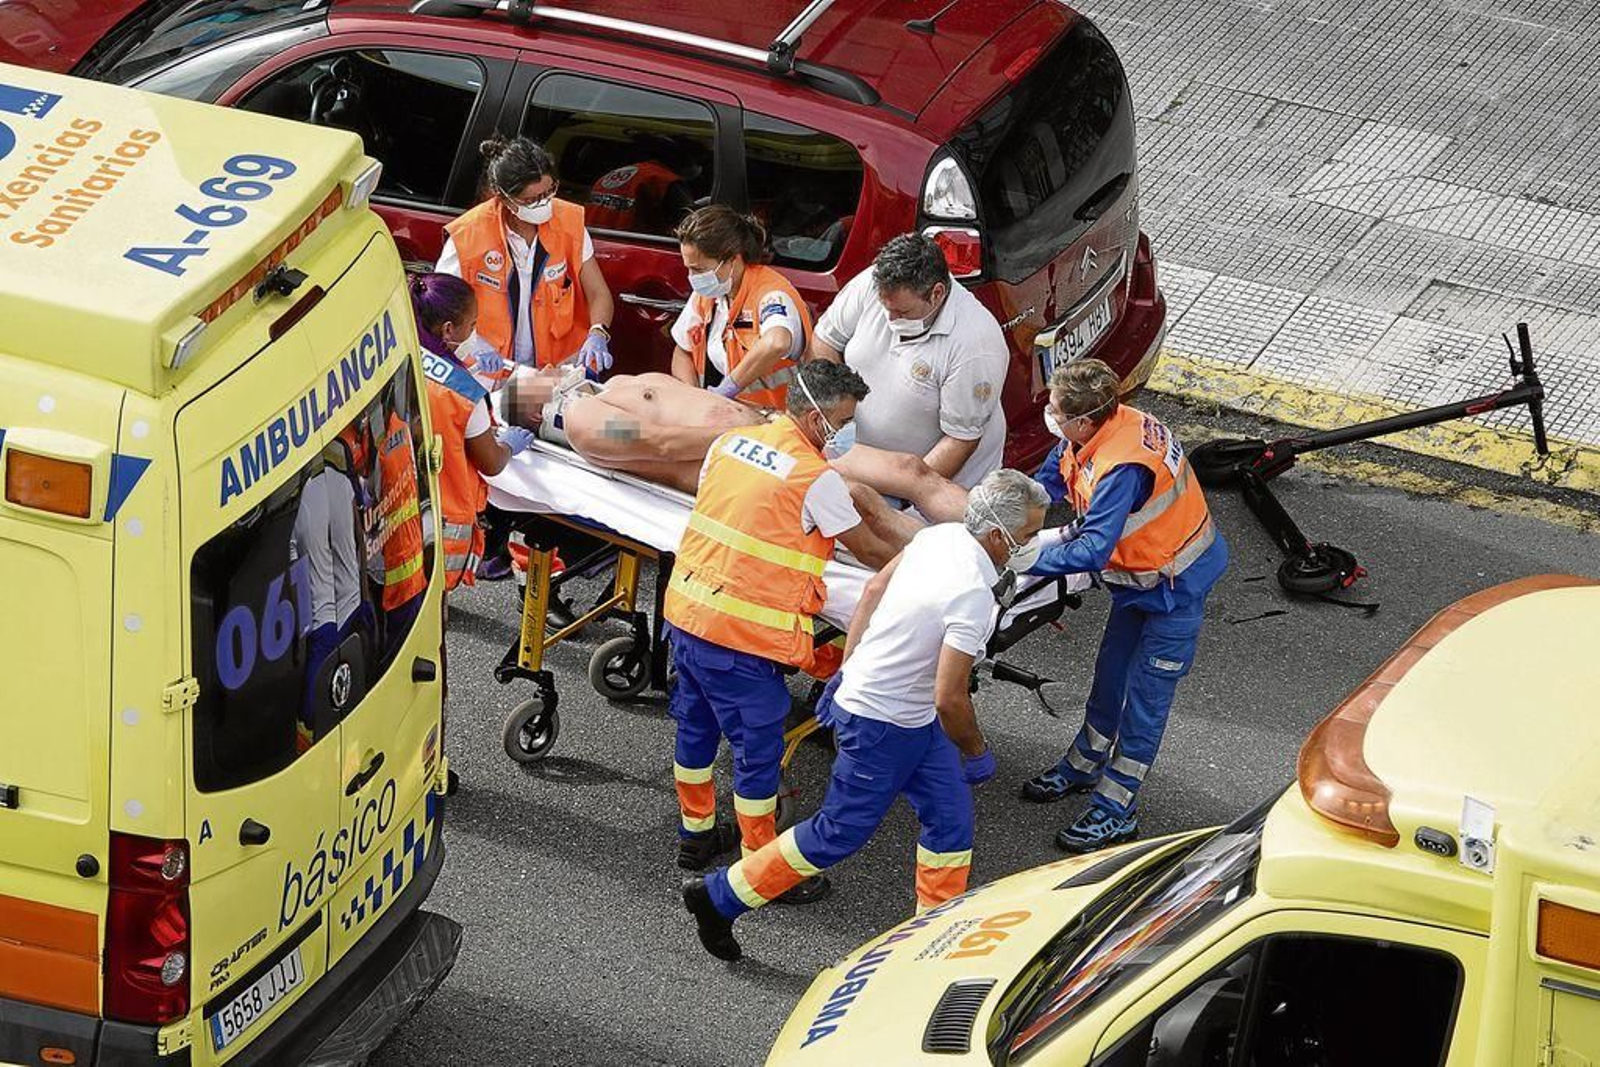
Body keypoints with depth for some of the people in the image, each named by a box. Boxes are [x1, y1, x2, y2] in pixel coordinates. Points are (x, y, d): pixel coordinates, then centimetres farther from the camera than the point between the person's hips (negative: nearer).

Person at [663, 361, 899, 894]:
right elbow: (867, 552, -2)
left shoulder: (729, 442, 6)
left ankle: (696, 834, 39)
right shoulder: (818, 478, -14)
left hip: (687, 608, 8)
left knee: (696, 725, 23)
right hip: (742, 635, -8)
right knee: (758, 747, 5)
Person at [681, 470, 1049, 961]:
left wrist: (849, 670, 20)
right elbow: (949, 698, -28)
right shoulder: (973, 595, -30)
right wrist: (976, 754, -9)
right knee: (840, 833, 5)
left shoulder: (942, 535, -4)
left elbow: (876, 587, 11)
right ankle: (718, 897, 16)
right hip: (880, 723, -9)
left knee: (952, 822, 11)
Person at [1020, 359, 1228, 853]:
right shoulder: (1098, 431, -10)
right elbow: (1048, 482, 6)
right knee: (1111, 673, 23)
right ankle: (1083, 765, 42)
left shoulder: (1122, 468, -38)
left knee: (1145, 696, 1)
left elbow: (1094, 551, -38)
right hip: (1140, 576, 9)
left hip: (1174, 589, -9)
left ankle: (1116, 809, 11)